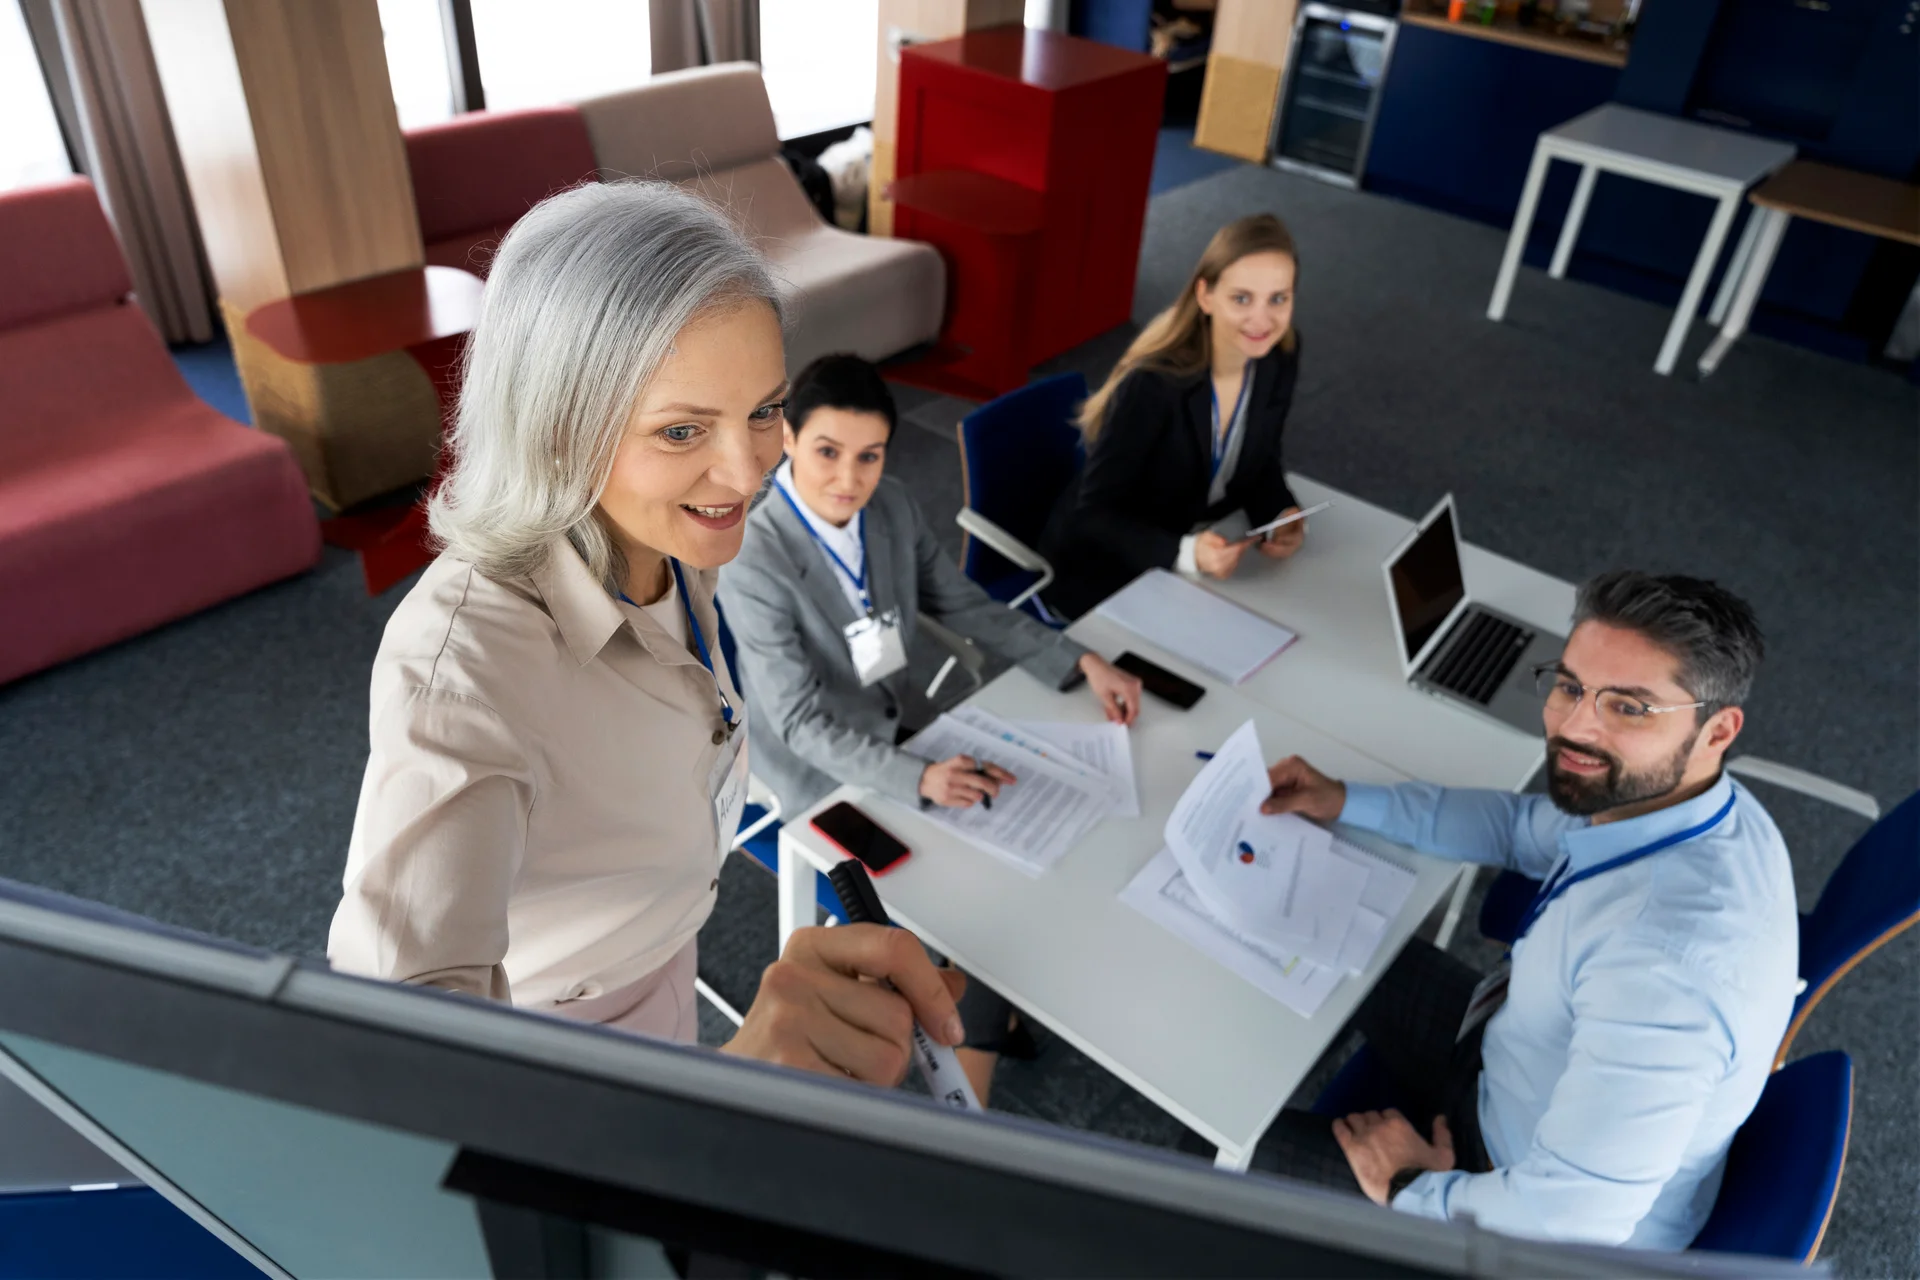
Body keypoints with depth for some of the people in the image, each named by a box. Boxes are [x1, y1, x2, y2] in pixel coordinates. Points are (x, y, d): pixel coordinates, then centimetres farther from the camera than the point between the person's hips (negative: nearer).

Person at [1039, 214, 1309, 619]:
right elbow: (1094, 514, -24)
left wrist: (1284, 517, -16)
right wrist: (1184, 554, -39)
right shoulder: (1152, 386, -30)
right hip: (1102, 571, -6)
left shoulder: (1280, 356, -10)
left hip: (1196, 553, 7)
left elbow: (1260, 462, 4)